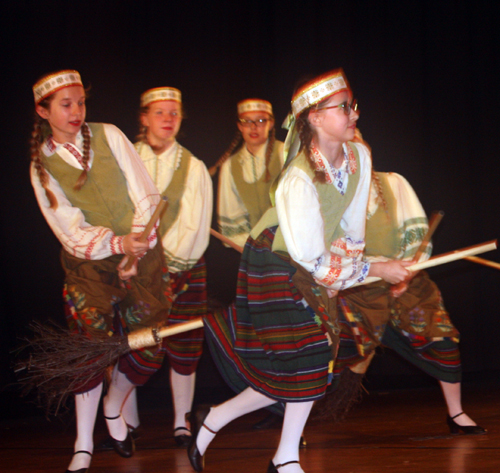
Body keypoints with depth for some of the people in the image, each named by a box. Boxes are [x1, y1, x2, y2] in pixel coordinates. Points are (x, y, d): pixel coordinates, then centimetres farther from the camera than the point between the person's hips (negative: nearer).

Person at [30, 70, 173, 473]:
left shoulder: (108, 136, 2)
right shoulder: (41, 165, 1)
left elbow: (146, 197, -2)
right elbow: (72, 232, -7)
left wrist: (136, 252, -10)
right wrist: (118, 244, -23)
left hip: (142, 255, 1)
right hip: (89, 264, -1)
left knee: (147, 352, 1)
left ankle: (114, 409, 31)